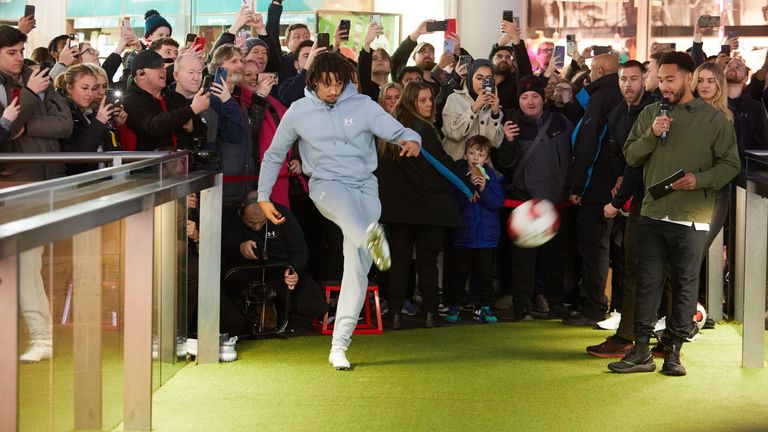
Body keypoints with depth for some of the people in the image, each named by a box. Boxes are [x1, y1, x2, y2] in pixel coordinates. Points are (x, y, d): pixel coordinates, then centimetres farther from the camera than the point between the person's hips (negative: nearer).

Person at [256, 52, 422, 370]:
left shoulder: (362, 106, 3)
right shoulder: (298, 112, 6)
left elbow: (397, 131, -8)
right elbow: (274, 155, 16)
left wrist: (411, 140, -32)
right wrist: (263, 197, 12)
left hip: (365, 188, 1)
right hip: (325, 185, -1)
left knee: (358, 267, -8)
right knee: (341, 201, -40)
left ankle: (339, 345, -3)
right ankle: (369, 236, -75)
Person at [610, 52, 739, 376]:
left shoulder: (713, 119, 0)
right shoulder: (651, 113, 10)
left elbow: (730, 164, 0)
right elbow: (631, 155, 7)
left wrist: (699, 179, -16)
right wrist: (651, 135, -10)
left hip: (691, 218, -2)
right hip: (652, 213, 3)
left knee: (685, 286, 5)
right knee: (648, 283, 4)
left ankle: (674, 352, 15)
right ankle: (641, 352, 9)